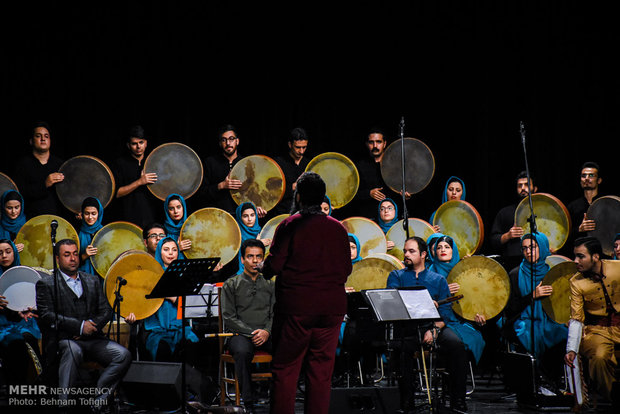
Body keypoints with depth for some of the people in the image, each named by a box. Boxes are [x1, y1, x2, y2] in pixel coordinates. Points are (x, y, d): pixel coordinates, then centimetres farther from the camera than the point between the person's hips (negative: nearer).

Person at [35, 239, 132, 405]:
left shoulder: (92, 281, 22)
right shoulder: (46, 283, 7)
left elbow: (106, 311, 15)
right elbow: (46, 315, -7)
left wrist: (92, 325, -8)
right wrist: (79, 326, -14)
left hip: (92, 340, 5)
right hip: (63, 340, -5)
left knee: (124, 355, -21)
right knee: (73, 351, -40)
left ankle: (98, 398, -24)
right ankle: (63, 401, -40)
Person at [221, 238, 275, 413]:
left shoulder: (269, 285, 19)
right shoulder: (231, 285, 9)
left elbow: (275, 314, 12)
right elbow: (229, 318, 0)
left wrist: (267, 331, -10)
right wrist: (251, 333, -13)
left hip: (265, 335, 3)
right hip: (239, 334, -2)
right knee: (242, 351, -39)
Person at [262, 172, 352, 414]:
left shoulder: (290, 226, -5)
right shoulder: (338, 228, 6)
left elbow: (273, 265, -7)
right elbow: (347, 269, 11)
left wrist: (264, 271, 14)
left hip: (296, 307, -3)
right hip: (331, 308, 4)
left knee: (285, 370, 3)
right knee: (321, 372, 7)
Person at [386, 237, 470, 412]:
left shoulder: (438, 279, 18)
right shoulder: (396, 276, 17)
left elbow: (445, 311, 7)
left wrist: (434, 330, -14)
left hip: (434, 325, 1)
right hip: (407, 326, -1)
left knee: (457, 345, -28)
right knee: (401, 347, -35)